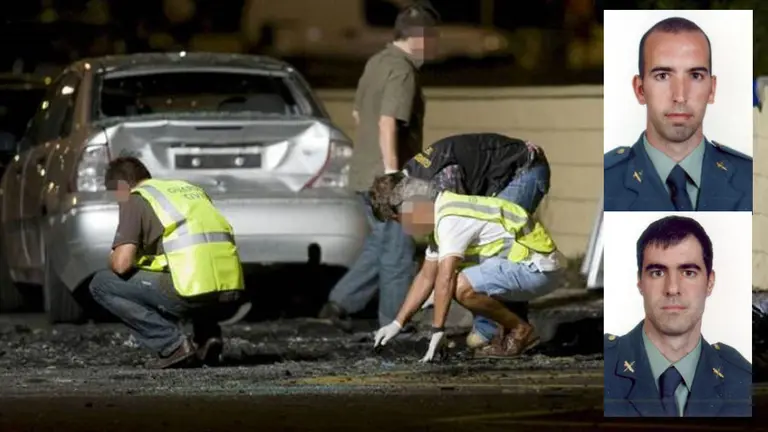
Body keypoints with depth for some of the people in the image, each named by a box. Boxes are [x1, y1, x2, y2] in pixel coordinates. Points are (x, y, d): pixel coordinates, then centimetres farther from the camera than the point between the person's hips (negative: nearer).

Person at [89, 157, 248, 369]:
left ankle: (172, 344, 0)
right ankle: (208, 334, 14)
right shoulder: (191, 189, 29)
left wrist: (113, 260, 22)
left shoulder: (136, 200, 8)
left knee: (102, 284, 11)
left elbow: (122, 264, -3)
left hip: (194, 293, -7)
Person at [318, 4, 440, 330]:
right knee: (398, 252, 0)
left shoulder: (377, 63, 13)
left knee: (379, 245, 19)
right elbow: (387, 123, -27)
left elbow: (359, 114, 23)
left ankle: (339, 303, 14)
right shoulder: (402, 71, -18)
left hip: (366, 172, 9)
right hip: (385, 175, -9)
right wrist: (392, 171, -28)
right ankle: (393, 325, 6)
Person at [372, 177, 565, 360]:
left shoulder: (451, 219, -17)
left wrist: (437, 331, -21)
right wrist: (397, 323, 17)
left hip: (538, 269, -10)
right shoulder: (442, 217, 15)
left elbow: (445, 279, -23)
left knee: (462, 287, -25)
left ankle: (521, 331, -7)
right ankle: (507, 330, 12)